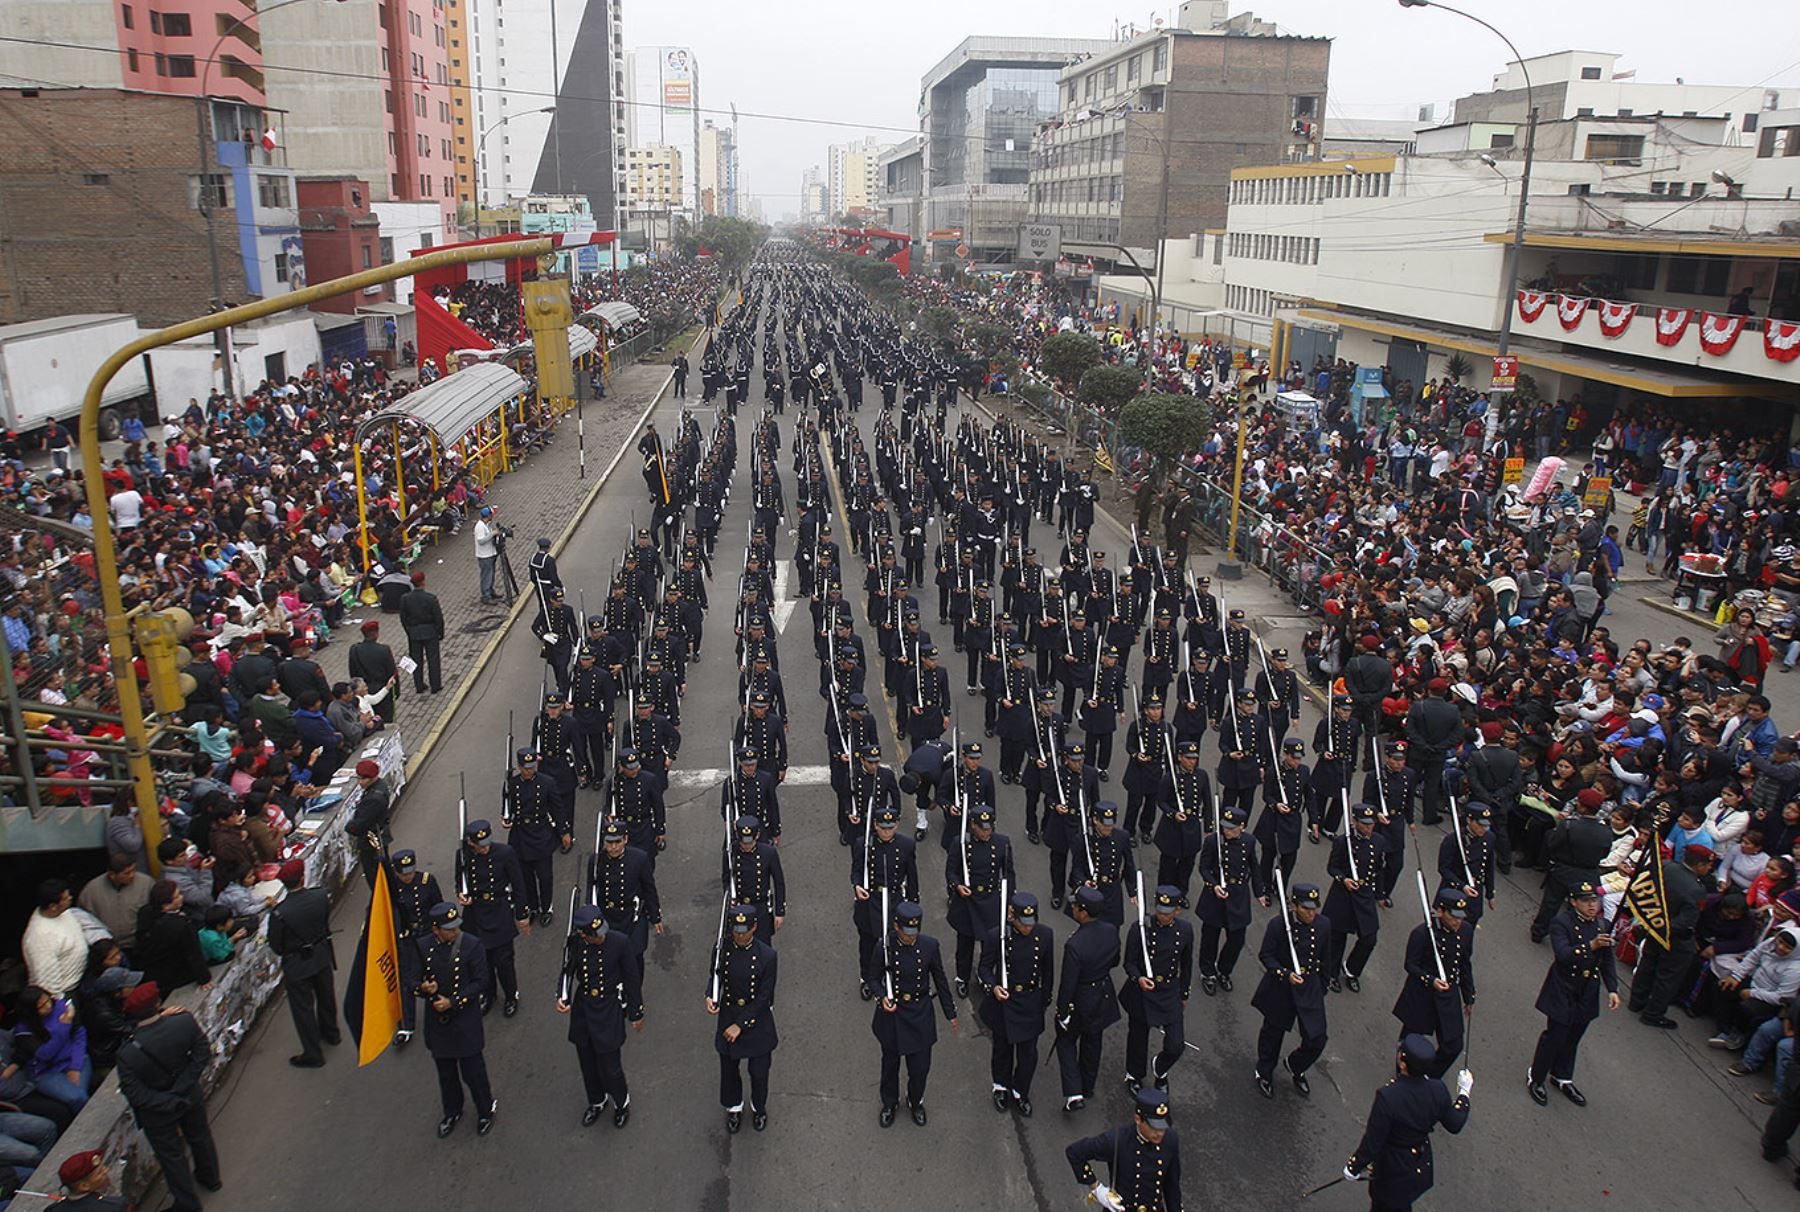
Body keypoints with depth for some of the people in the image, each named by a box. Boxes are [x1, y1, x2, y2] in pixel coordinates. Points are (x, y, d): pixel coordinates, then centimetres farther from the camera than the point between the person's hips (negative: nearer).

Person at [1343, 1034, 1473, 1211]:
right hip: (1421, 1168, 5)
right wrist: (1463, 1092, 15)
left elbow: (1372, 1142, -25)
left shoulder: (1387, 1097, -35)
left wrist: (1353, 1168, -8)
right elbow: (1455, 1125, -1)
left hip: (1392, 1174, -5)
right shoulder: (1437, 1090, -20)